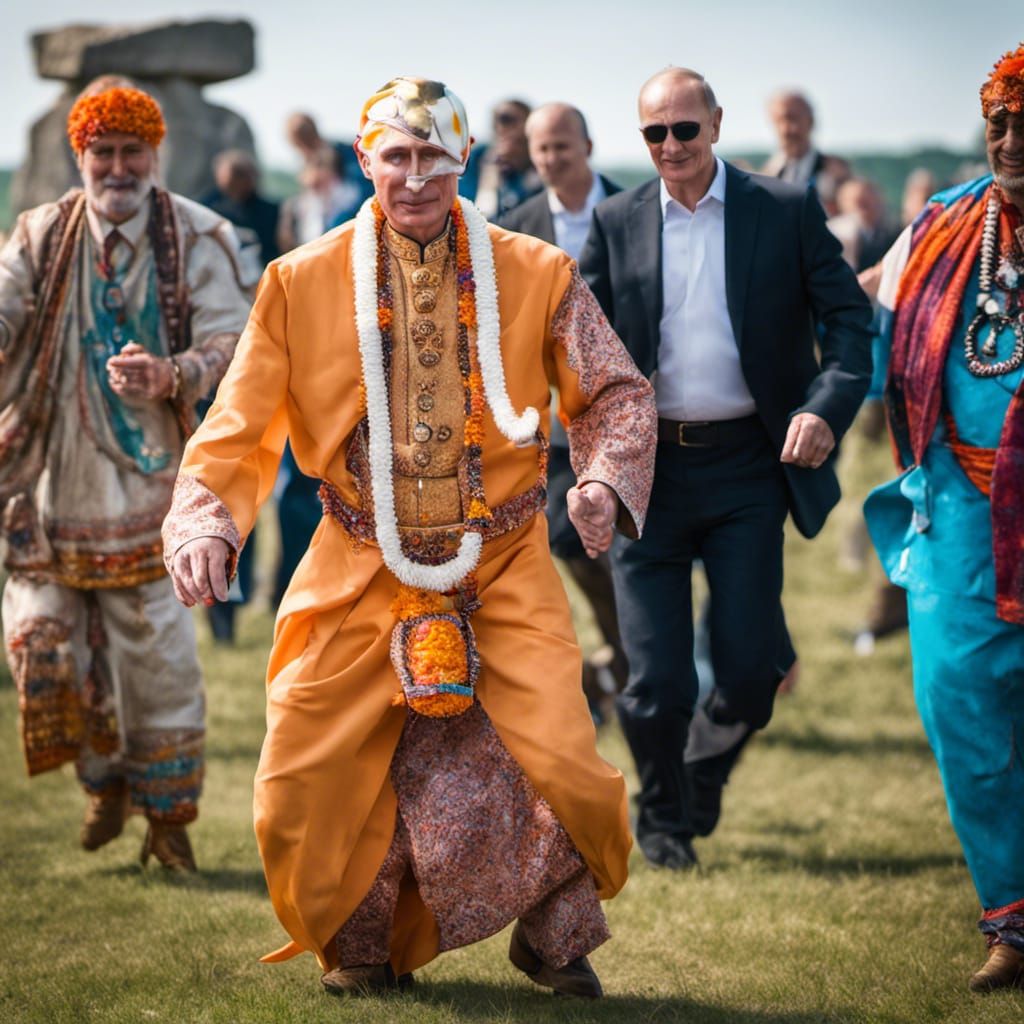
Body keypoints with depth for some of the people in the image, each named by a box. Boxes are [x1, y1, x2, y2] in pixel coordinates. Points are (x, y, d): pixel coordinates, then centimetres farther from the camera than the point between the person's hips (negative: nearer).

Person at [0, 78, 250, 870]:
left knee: (158, 650, 0)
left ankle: (168, 813, 15)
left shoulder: (196, 239, -1)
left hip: (148, 481, -2)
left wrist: (173, 376, -28)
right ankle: (107, 780, 25)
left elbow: (231, 341, -8)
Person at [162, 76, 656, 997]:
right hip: (361, 576, 1)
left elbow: (616, 393, 6)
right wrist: (205, 522, -14)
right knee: (304, 789, -2)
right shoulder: (304, 283, 1)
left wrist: (606, 478, -14)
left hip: (503, 573, -1)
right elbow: (240, 426, 2)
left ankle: (555, 936, 18)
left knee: (567, 768, -12)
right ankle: (359, 947, 27)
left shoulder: (537, 275, 2)